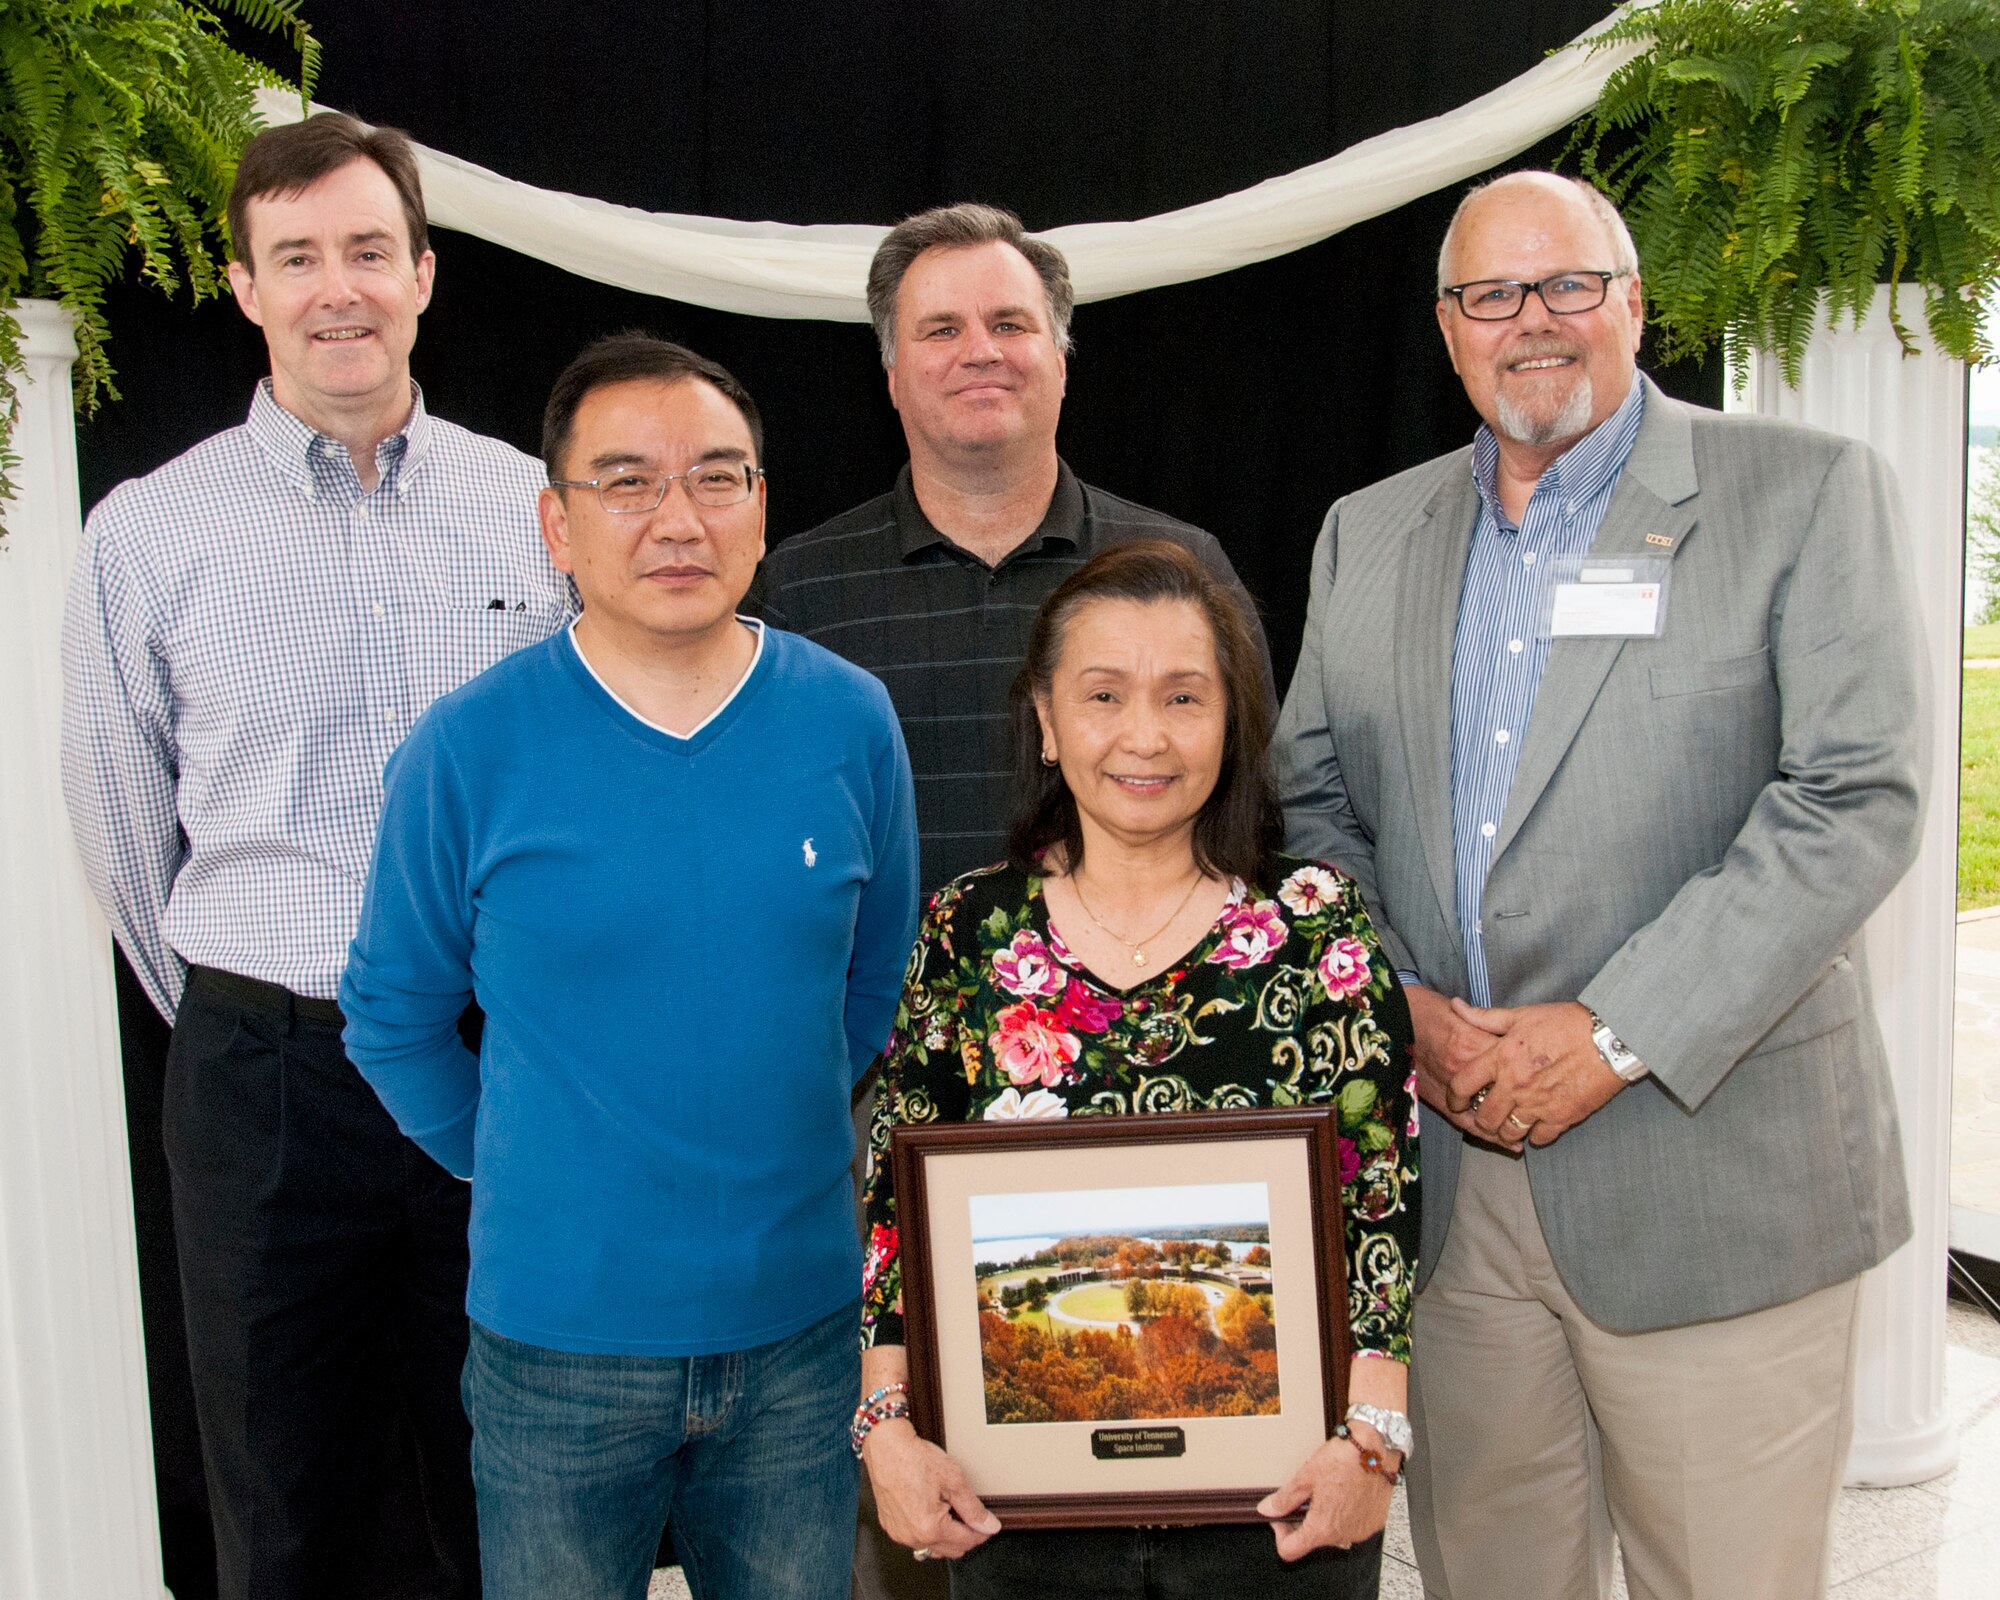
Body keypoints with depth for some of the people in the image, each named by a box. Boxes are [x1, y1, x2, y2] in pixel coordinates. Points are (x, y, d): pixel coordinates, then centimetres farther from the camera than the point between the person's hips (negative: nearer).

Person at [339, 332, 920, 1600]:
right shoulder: (468, 750, -10)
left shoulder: (850, 723, -5)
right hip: (558, 1338, -1)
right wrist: (518, 1168, 4)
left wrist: (773, 1149, 9)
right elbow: (392, 1018, 2)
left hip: (800, 1321, 2)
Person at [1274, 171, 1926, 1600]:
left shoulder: (1808, 491, -1)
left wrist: (1616, 1034, -17)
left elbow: (1859, 798, -11)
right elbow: (1309, 799, 12)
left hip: (1712, 1188, -3)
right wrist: (1396, 1003, -5)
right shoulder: (1369, 533, 12)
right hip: (1444, 1175, 4)